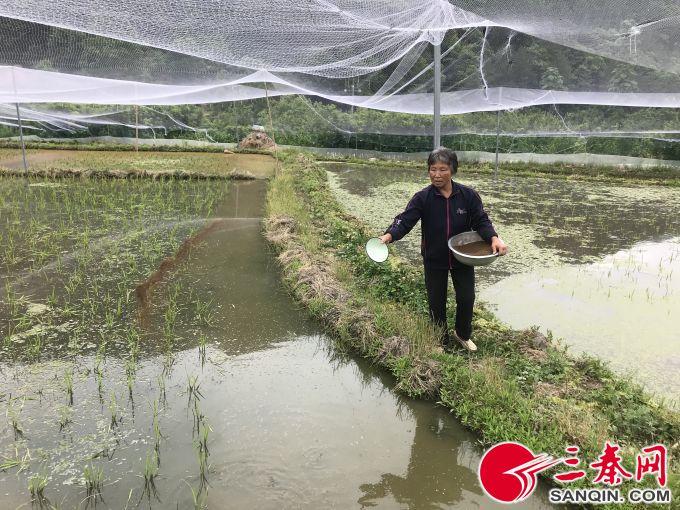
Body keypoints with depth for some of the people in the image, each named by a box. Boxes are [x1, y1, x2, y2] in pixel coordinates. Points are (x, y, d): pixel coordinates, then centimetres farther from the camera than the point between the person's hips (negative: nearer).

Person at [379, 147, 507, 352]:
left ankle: (463, 335, 39)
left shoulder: (468, 195, -11)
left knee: (466, 298, 10)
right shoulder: (423, 197, -14)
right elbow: (405, 220, -22)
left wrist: (494, 238, -27)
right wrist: (389, 235, -41)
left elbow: (481, 221, -8)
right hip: (434, 260, -1)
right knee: (436, 302, 11)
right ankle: (442, 344, 32)